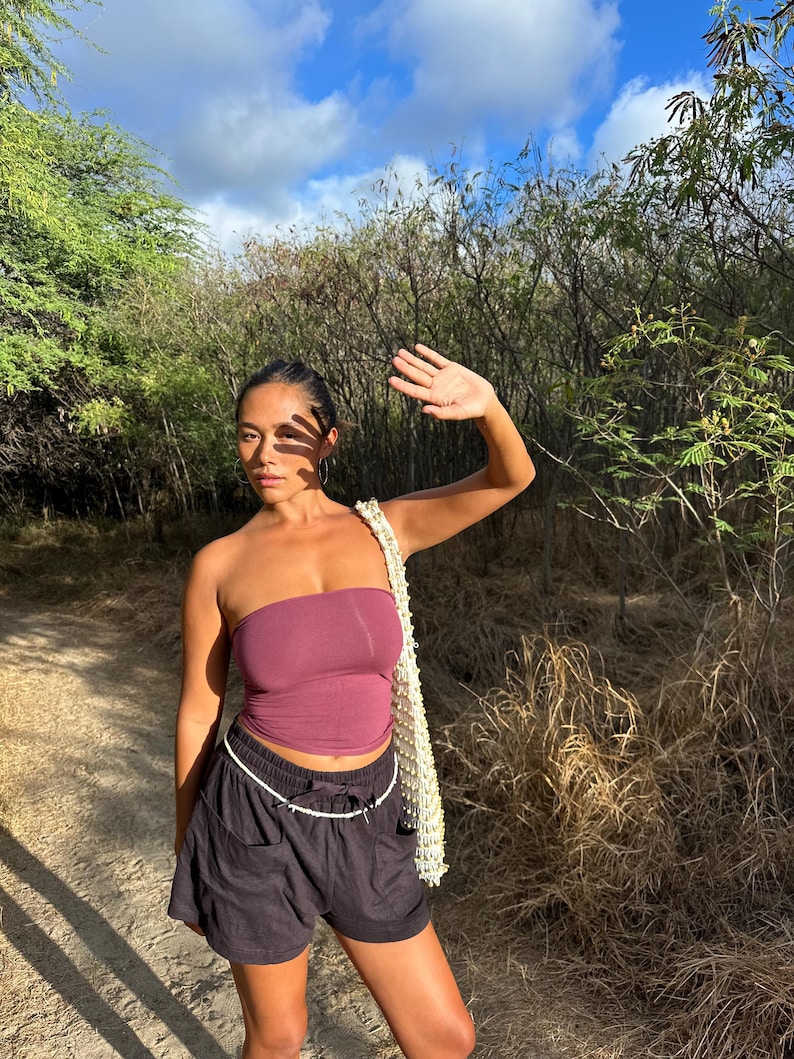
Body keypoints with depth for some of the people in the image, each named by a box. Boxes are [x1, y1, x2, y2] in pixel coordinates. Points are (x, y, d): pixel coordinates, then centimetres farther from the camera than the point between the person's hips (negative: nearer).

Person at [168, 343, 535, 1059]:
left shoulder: (382, 529, -3)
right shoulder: (220, 564, -6)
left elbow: (512, 478, -11)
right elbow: (197, 712, 0)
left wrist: (487, 406, -33)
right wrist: (188, 853, 8)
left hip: (365, 820, 2)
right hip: (256, 817, -1)